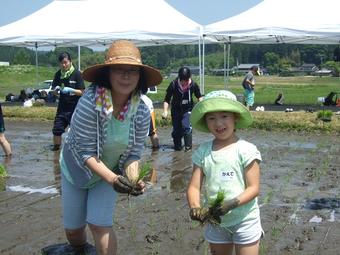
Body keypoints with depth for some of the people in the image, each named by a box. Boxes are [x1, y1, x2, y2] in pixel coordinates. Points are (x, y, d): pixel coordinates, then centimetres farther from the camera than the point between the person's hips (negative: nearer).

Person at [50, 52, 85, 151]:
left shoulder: (77, 74, -8)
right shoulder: (58, 74, 4)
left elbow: (81, 92, -9)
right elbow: (53, 88, 11)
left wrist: (70, 90, -24)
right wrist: (56, 88, -12)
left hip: (74, 107, -4)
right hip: (62, 107, 4)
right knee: (57, 129, 4)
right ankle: (56, 146, 25)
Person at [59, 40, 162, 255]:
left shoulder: (142, 112, -22)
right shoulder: (90, 102, -32)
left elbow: (133, 154, -14)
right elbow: (85, 152, -28)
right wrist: (112, 179, -40)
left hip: (111, 171, 1)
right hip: (77, 168, -1)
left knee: (99, 224, -14)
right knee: (73, 228, 11)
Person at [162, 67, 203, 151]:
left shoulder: (193, 85, -14)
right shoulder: (173, 84, -17)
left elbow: (199, 96, 4)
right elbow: (167, 99, -11)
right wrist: (165, 111, -21)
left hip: (188, 109, -1)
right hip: (176, 109, 1)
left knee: (186, 127, -18)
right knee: (176, 129, 3)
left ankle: (188, 146, -5)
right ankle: (177, 146, 23)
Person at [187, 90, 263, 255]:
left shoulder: (246, 150, -12)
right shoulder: (202, 152, -1)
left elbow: (253, 188, -12)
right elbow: (194, 187, -3)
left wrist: (231, 204, -27)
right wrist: (195, 208, -23)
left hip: (245, 221, -4)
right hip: (215, 222, 4)